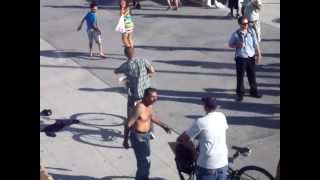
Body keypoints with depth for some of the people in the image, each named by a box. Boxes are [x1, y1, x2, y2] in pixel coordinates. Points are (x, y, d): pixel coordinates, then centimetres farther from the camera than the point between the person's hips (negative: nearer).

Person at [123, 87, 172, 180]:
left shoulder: (149, 105, 1)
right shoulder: (139, 108, -27)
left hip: (146, 135, 9)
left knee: (146, 159, 23)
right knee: (143, 161, -4)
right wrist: (125, 140, -21)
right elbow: (129, 124, -24)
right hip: (138, 137, -9)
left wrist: (164, 126, 25)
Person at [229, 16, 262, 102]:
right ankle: (240, 93, 22)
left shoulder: (251, 31, -3)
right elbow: (230, 44, 2)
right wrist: (237, 45, -18)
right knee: (240, 76, 6)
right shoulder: (236, 34, -10)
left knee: (252, 75, 14)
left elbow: (256, 44, 4)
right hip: (241, 58, -2)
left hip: (251, 57, 3)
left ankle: (254, 91, 32)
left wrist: (258, 55, 3)